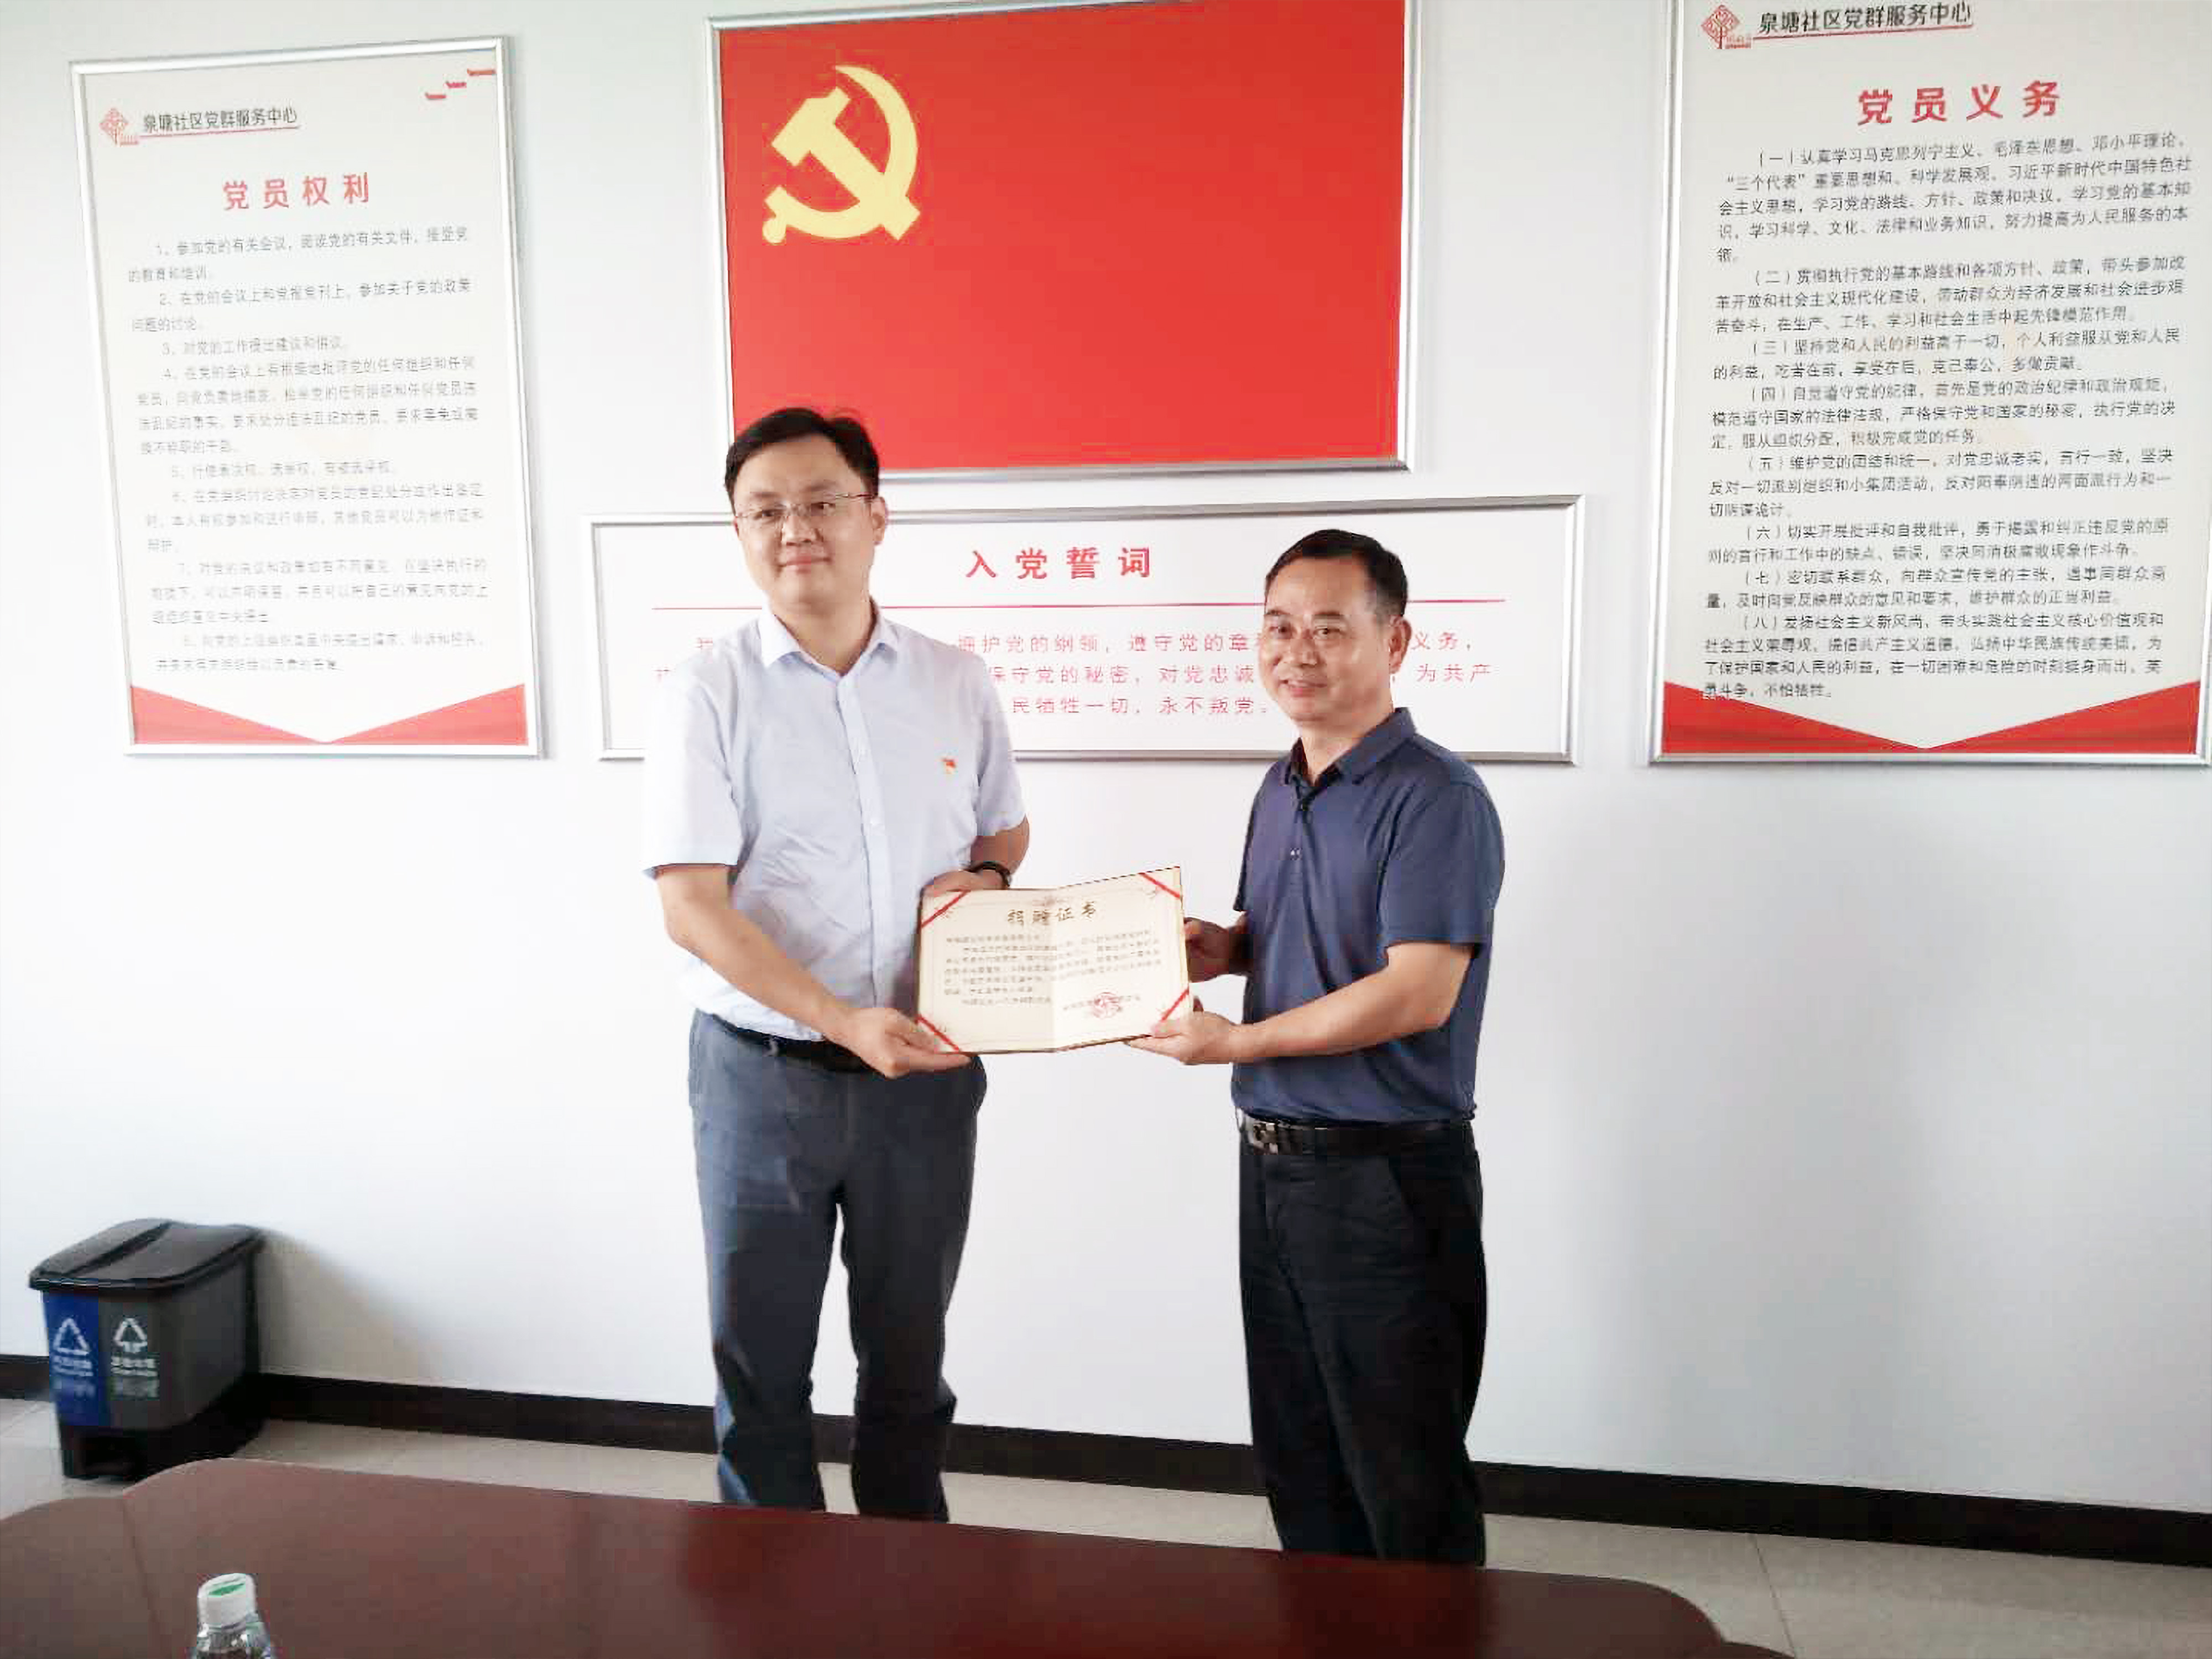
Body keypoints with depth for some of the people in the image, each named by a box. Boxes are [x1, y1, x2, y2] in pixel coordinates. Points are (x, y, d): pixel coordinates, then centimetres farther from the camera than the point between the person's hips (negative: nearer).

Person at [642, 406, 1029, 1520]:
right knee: (759, 1362, 12)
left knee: (908, 1357, 19)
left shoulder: (954, 683, 3)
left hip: (925, 1073, 3)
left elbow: (1006, 829, 17)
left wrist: (986, 876, -7)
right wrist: (843, 1020, -25)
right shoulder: (709, 693, -7)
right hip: (765, 1077, -2)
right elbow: (691, 907, -14)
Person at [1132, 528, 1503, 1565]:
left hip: (1384, 1174, -8)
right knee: (1296, 1454, 21)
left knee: (1403, 1478, 8)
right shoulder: (1280, 790, 11)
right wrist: (1222, 948, 0)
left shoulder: (1433, 799, -16)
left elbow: (1418, 994, -23)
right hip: (1270, 1160, 8)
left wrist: (1237, 1042, -20)